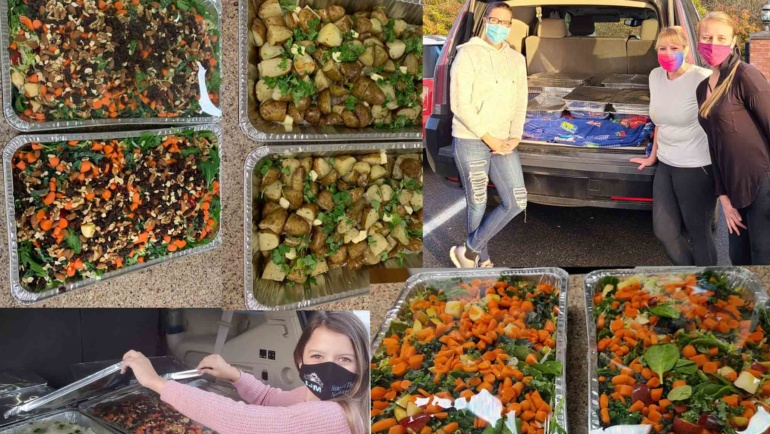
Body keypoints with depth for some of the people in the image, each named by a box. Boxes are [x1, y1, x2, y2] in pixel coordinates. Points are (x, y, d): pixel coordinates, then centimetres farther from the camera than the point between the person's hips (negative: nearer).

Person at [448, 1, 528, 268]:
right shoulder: (469, 54, -7)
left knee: (517, 202, -2)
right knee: (478, 205, 3)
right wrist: (488, 138, -14)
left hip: (502, 143, 6)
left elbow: (520, 103, 10)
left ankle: (469, 250, 12)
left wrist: (514, 137, -6)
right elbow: (460, 103, -13)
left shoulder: (517, 59, 11)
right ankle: (482, 259, 23)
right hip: (470, 140, -5)